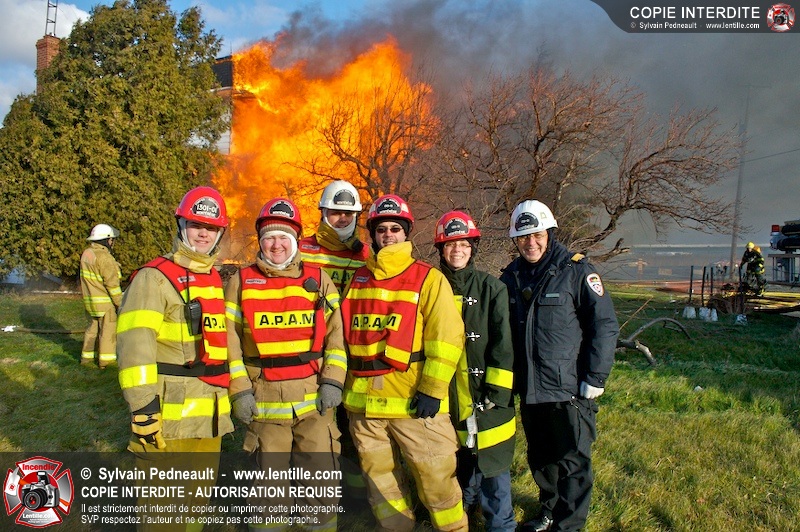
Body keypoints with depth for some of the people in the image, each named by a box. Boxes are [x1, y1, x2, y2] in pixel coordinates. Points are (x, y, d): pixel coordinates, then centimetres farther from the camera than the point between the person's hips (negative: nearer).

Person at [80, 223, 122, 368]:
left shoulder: (87, 253, 9)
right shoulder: (103, 256, -19)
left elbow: (86, 279, 15)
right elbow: (112, 283, -20)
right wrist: (120, 302, -14)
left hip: (90, 299, 9)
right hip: (104, 301, -9)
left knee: (93, 327, 19)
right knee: (108, 329, 1)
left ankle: (87, 356, 27)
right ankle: (105, 359, 6)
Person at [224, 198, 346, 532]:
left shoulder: (319, 280, 5)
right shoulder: (241, 283, 4)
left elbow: (335, 336, 4)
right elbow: (231, 343, 3)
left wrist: (332, 382, -5)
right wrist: (239, 391, -3)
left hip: (314, 400, 0)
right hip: (264, 402, 0)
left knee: (321, 483, 6)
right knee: (270, 484, 15)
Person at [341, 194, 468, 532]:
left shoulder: (429, 278, -3)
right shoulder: (358, 279, 11)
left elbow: (446, 337, -10)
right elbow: (344, 333, 17)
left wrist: (432, 390, -16)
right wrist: (342, 383, 13)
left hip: (414, 401, -5)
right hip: (363, 401, 5)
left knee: (436, 479, 4)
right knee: (380, 480, 17)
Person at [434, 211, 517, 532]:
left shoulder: (492, 289, -4)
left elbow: (503, 343, -8)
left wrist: (497, 390, -12)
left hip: (485, 397, -3)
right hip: (448, 397, 3)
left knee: (492, 465, 5)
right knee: (459, 462, 20)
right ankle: (465, 505, 42)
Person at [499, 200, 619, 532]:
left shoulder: (576, 271, -10)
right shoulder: (511, 277, 7)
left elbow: (605, 324, -11)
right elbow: (503, 330, 15)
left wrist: (596, 377, -14)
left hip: (570, 389, -5)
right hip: (529, 390, 6)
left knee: (572, 462, 7)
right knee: (540, 458, 20)